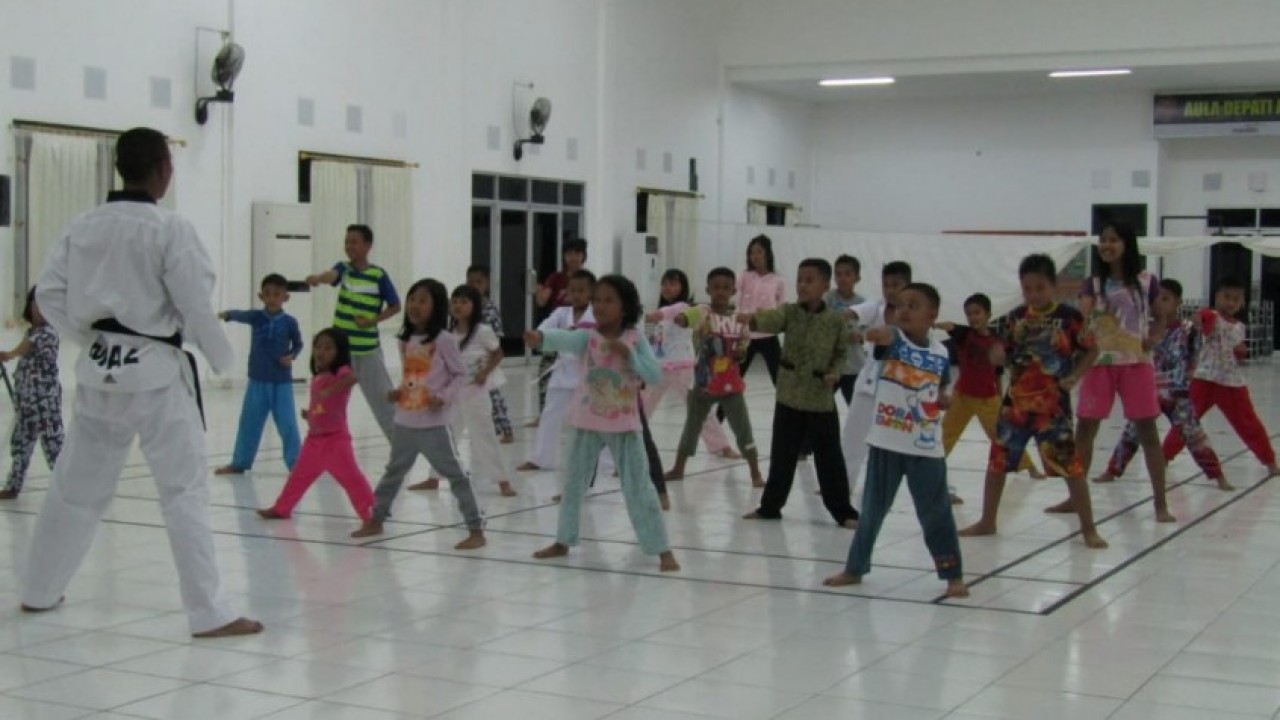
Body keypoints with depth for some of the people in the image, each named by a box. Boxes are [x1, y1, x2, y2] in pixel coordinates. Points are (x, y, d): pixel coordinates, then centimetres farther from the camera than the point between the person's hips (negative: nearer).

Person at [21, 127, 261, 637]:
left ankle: (39, 591, 32)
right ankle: (210, 612, -7)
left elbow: (49, 295, 6)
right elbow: (196, 303, -12)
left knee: (76, 484, 19)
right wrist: (222, 358, 2)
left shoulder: (83, 226, 4)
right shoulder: (170, 229, -13)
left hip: (99, 369, 6)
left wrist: (91, 339, 16)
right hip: (155, 371, -6)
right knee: (185, 490, -5)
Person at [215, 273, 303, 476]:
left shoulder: (289, 322, -5)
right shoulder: (256, 317, -3)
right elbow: (241, 315, -21)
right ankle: (239, 463, 22)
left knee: (287, 424, -3)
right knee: (249, 423, 10)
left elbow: (298, 344, 7)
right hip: (258, 381, 2)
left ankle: (296, 464, 5)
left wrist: (292, 356, -13)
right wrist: (227, 314, -42)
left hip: (282, 382, -2)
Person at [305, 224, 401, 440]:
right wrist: (317, 278, -48)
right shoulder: (343, 268, -1)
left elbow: (395, 306, -1)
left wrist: (372, 320, -15)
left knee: (382, 398, 3)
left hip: (368, 349, -3)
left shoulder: (379, 275, -9)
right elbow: (330, 275, -24)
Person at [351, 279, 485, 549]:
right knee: (394, 472, 22)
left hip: (434, 423, -7)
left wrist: (444, 397, -22)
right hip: (405, 422, 7)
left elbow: (460, 375, -8)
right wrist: (398, 393, 3)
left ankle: (476, 530, -3)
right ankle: (376, 520, 38)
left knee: (455, 474, -6)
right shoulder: (405, 341, 9)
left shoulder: (444, 340, -10)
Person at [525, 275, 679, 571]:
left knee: (639, 488, -1)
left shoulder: (635, 339, -6)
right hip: (587, 424, 2)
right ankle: (563, 541, 31)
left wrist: (628, 354, -25)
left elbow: (655, 374, -14)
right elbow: (565, 339, -30)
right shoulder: (587, 337, -7)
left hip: (624, 425, -2)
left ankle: (663, 550, 5)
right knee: (573, 484, 14)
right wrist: (541, 336, -52)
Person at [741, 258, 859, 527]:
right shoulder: (789, 312, -3)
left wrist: (835, 373, -13)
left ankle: (843, 512, 15)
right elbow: (770, 320, -24)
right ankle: (770, 507, 25)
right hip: (789, 396, 1)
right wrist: (751, 319, -46)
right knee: (782, 456, 11)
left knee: (829, 458, 4)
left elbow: (841, 353, 6)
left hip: (821, 399, -1)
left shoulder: (835, 320, -4)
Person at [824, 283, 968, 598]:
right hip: (886, 442, 0)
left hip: (925, 447, 0)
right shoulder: (893, 339, -6)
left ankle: (954, 575, 15)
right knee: (872, 509, 12)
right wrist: (877, 334, -51)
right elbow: (883, 337, -30)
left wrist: (944, 400, -5)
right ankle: (854, 568, 27)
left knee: (936, 513, 5)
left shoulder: (940, 354, 2)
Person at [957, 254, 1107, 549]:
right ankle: (987, 521, 27)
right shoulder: (1016, 317, 3)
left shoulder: (1069, 317, -7)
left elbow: (1091, 351, 1)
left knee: (1071, 465, -5)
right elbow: (1003, 356, 10)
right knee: (997, 460, 10)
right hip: (1016, 401, 4)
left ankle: (1089, 528, 7)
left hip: (1053, 404, -4)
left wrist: (1075, 377, -12)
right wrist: (997, 354, -13)